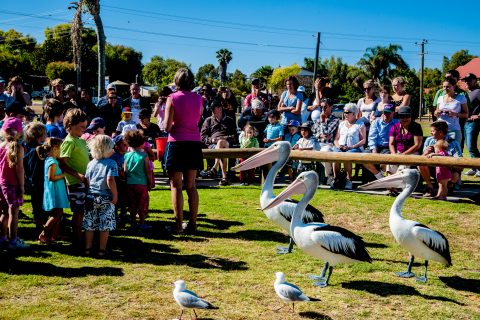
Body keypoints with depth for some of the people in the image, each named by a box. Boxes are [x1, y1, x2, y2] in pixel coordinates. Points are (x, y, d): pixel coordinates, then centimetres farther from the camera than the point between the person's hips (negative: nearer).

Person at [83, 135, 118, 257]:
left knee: (89, 224, 12)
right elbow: (110, 180, -19)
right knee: (105, 225, 4)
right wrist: (115, 195, -11)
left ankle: (88, 248, 18)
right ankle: (102, 250, 8)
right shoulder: (111, 163, -9)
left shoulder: (91, 164, 8)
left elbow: (87, 181, 9)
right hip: (106, 198, -5)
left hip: (91, 197, 5)